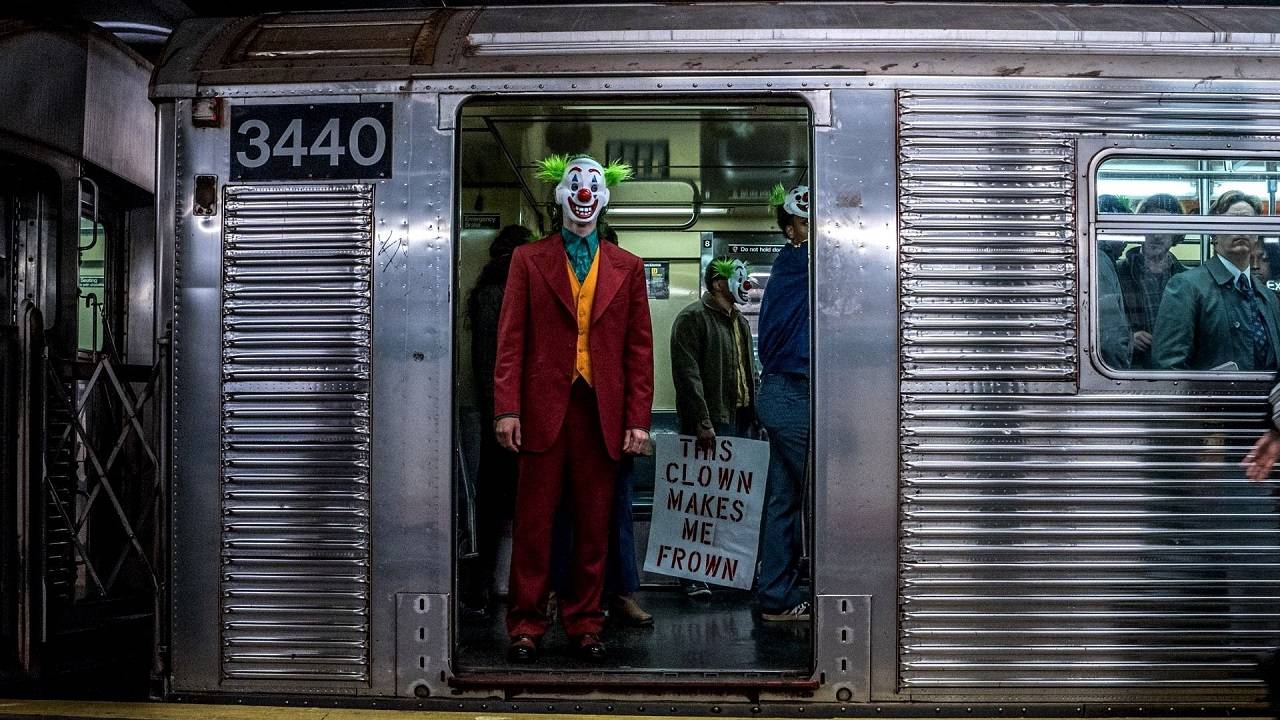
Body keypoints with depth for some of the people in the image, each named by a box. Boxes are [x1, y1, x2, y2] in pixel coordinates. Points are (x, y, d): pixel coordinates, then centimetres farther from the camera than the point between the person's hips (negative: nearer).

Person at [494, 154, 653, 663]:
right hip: (543, 408, -1)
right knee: (533, 524, 0)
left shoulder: (627, 267, 13)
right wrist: (506, 408, -7)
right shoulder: (529, 260, 9)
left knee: (594, 526, 4)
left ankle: (584, 625, 14)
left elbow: (639, 347, 9)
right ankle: (526, 626, 8)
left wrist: (638, 419, 1)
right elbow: (511, 338, 3)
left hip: (603, 412, 2)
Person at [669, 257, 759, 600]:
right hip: (708, 424, -8)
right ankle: (693, 575, -2)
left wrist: (754, 413, 16)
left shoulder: (740, 322, 20)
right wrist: (702, 422, -20)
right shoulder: (693, 318, -7)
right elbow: (688, 374, -15)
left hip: (738, 420, 8)